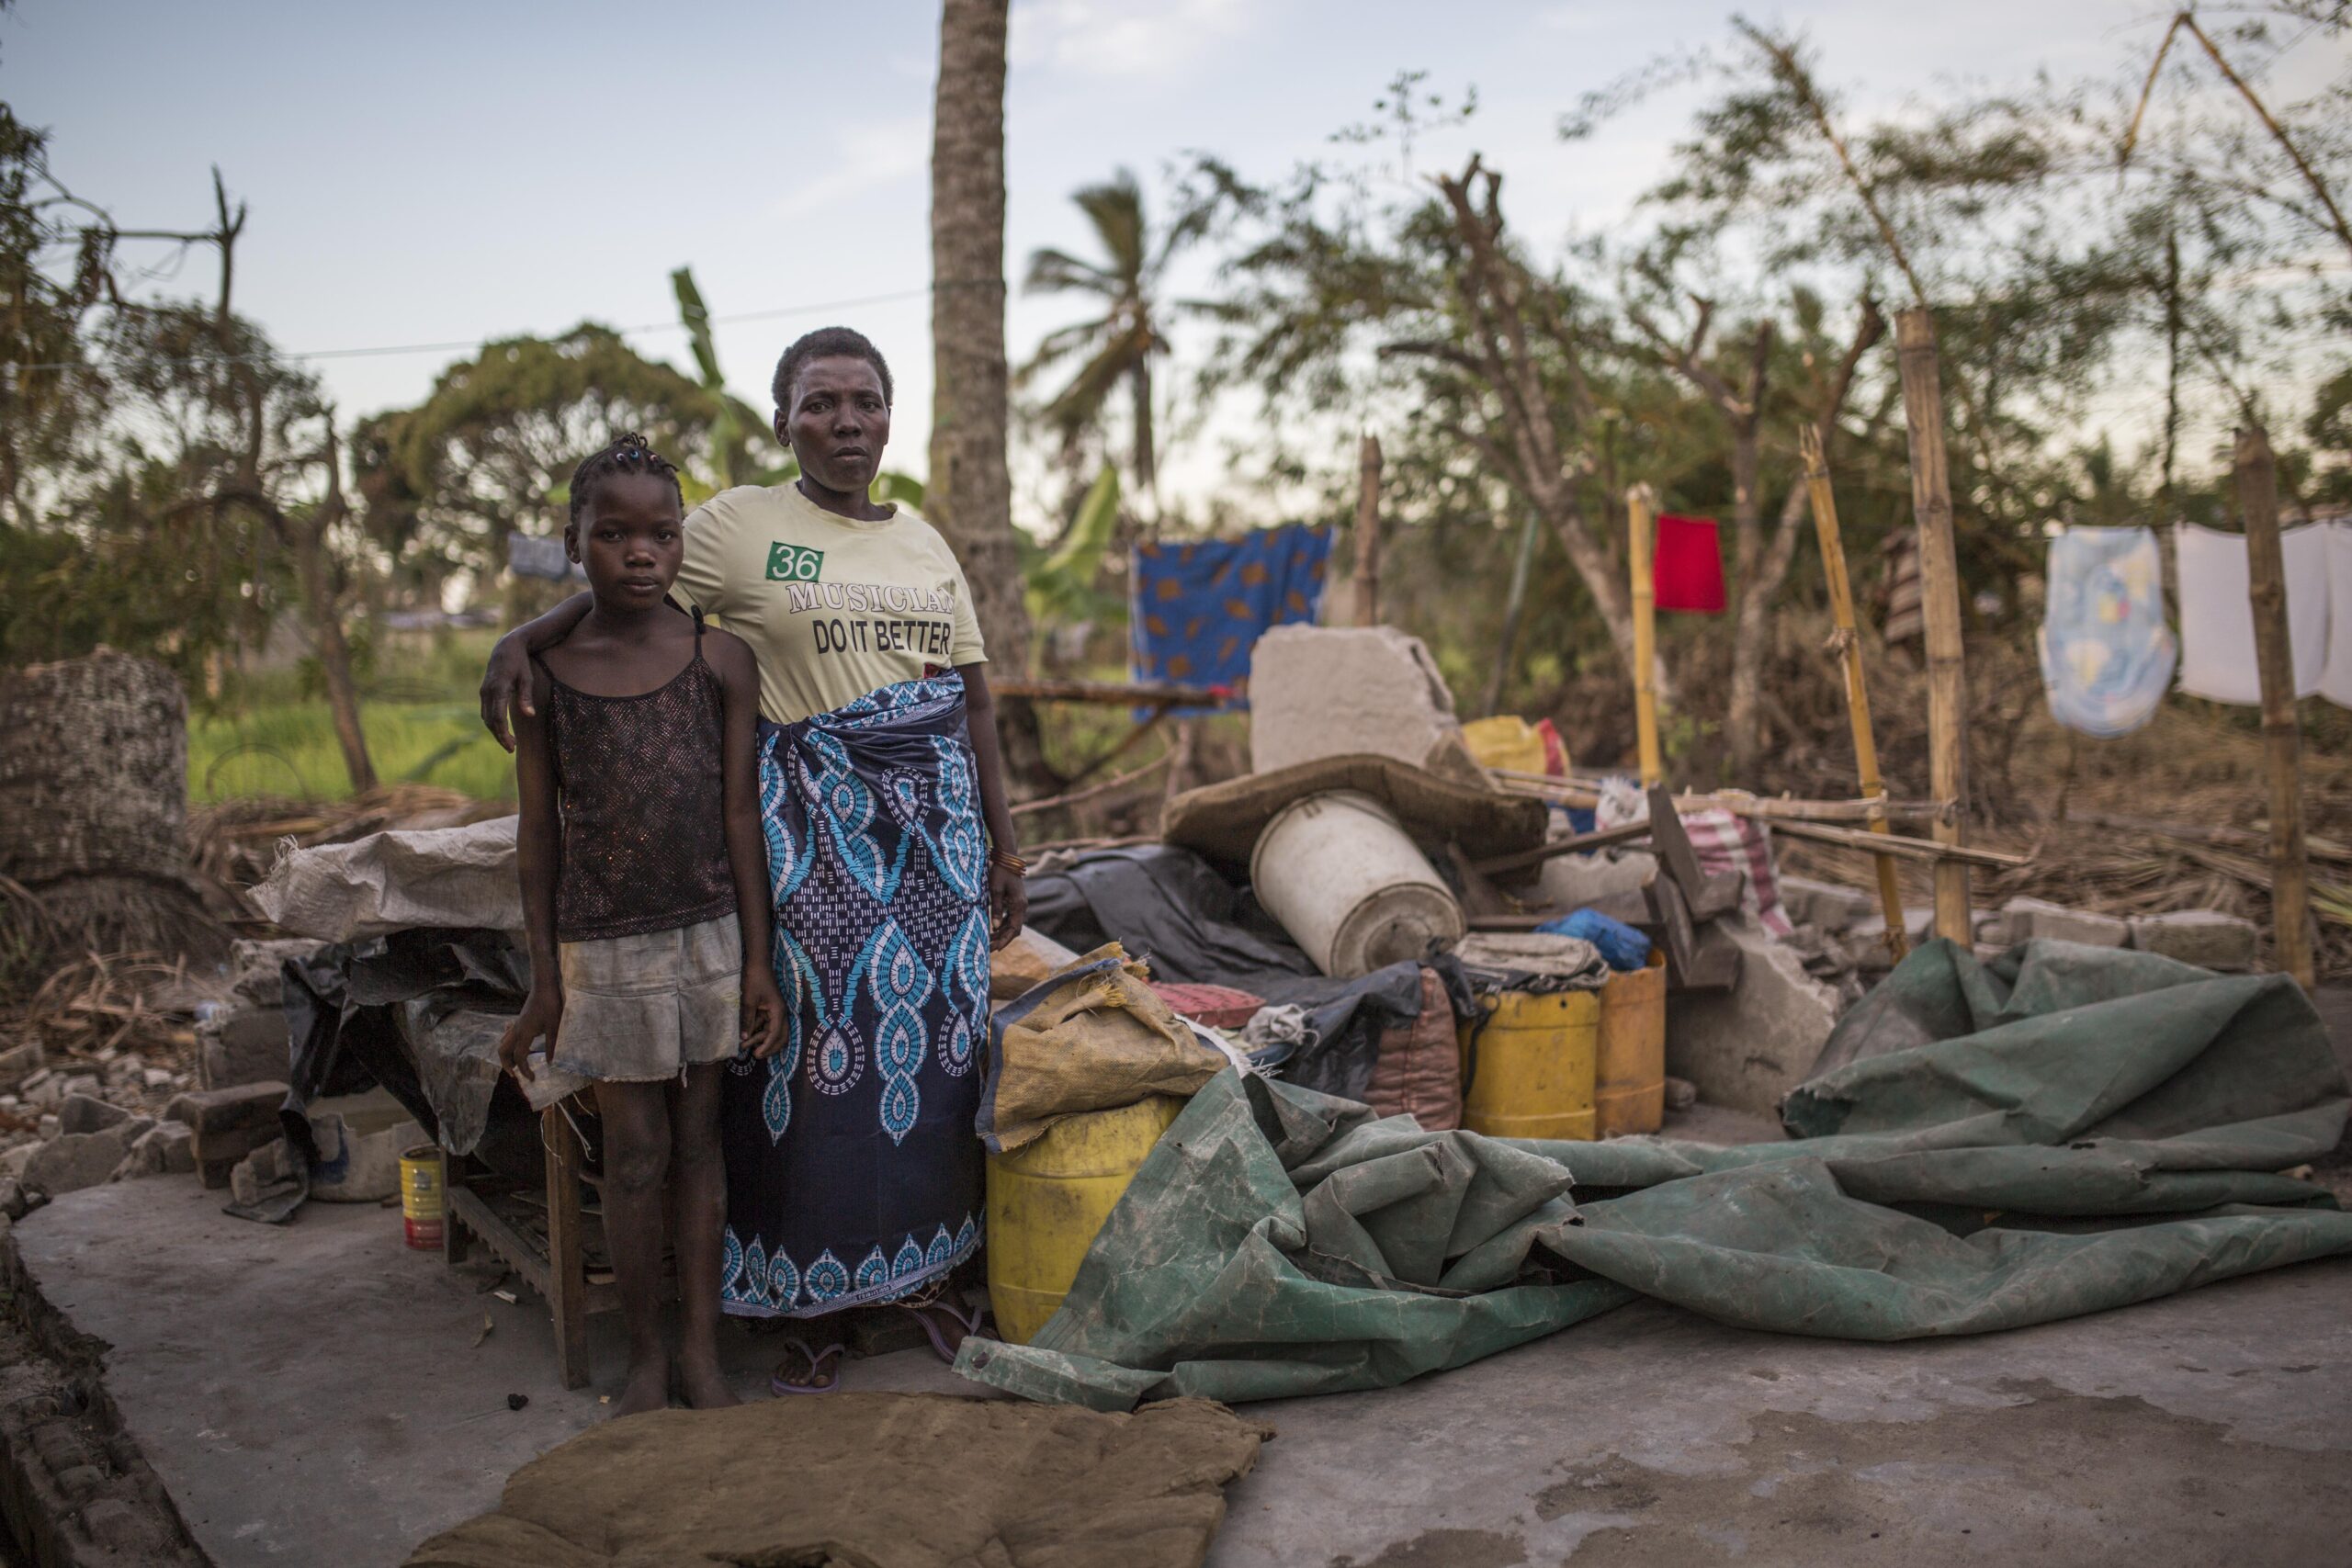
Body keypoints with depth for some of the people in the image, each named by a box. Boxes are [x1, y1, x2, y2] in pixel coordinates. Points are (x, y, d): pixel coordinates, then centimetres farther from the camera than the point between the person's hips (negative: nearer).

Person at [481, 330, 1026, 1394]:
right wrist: (523, 636, -18)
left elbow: (973, 701, 13)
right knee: (816, 1046, -3)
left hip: (937, 815, 5)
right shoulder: (741, 525, 0)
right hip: (812, 821, -4)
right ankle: (805, 1307, 13)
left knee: (936, 1037, 8)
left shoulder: (925, 543, 12)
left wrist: (1003, 847, 12)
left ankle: (922, 1273, 25)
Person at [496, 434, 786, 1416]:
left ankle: (701, 1347, 23)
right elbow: (539, 833, 1)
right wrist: (543, 984, 1)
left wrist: (756, 961, -2)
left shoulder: (720, 661, -2)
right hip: (603, 944, -1)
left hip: (708, 933, 1)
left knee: (698, 1140, 10)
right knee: (634, 1152, 6)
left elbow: (740, 813, 0)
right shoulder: (543, 672, -3)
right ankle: (644, 1355, 22)